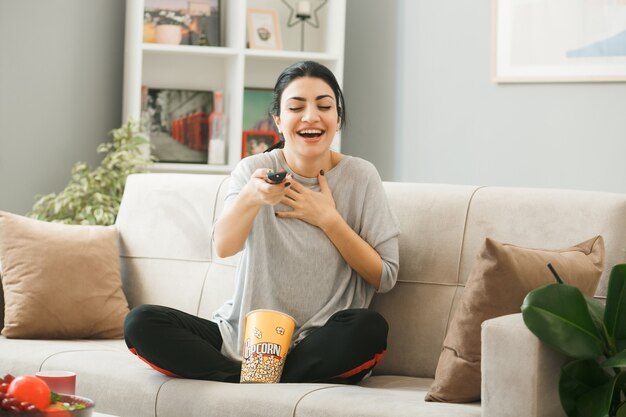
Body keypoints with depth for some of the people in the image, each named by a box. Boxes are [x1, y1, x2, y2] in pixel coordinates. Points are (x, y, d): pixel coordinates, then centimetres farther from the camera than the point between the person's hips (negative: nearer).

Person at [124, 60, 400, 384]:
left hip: (319, 345, -1)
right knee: (140, 323, -20)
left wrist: (328, 218, -10)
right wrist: (251, 197, -40)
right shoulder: (254, 170, 0)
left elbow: (385, 277, -2)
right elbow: (224, 246, -19)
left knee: (369, 327, -34)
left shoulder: (360, 177, 0)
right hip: (243, 336, 1)